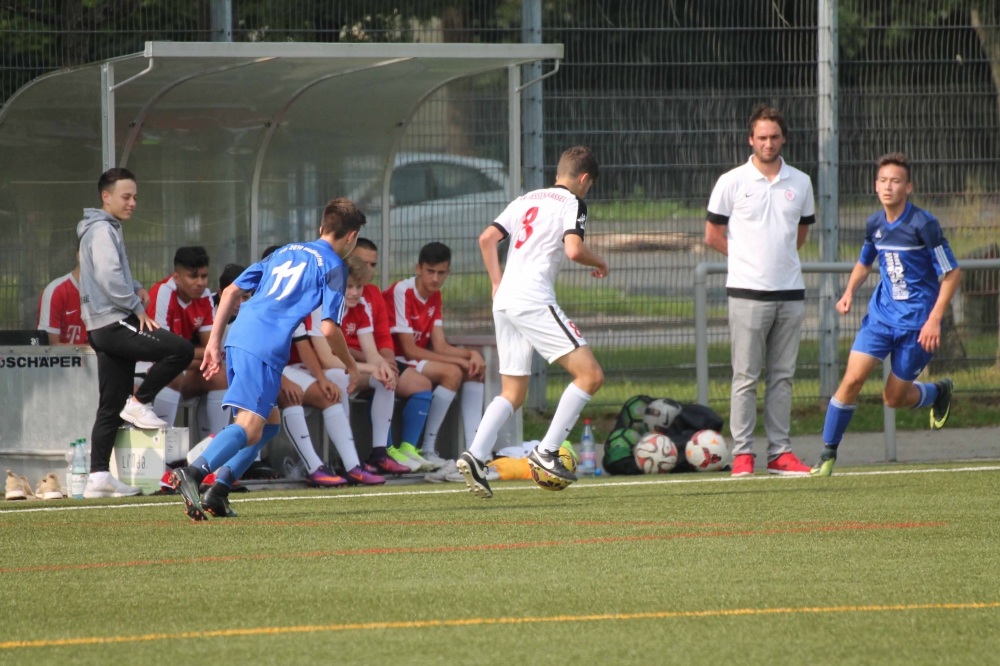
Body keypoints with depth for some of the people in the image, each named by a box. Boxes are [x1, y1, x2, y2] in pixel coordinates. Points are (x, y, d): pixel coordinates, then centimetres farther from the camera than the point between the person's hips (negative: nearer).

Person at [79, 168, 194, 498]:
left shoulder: (107, 230, 23)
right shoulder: (102, 230, -9)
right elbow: (108, 277, -21)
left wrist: (136, 288, 11)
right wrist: (137, 307, -12)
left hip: (104, 328, 11)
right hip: (114, 322, -11)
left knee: (111, 408, 8)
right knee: (181, 349, -18)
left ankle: (98, 476, 5)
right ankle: (140, 403, -8)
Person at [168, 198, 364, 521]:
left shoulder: (286, 252, 26)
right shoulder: (333, 267, 5)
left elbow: (231, 291, 23)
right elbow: (329, 328, -4)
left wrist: (214, 342, 24)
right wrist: (351, 366, 12)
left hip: (238, 337, 8)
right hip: (265, 348, -8)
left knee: (269, 421, 20)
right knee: (250, 427, -15)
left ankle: (217, 492, 8)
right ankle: (194, 472, -39)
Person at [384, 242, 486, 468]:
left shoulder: (434, 296, 9)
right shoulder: (402, 292, -18)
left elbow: (440, 346, 3)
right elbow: (409, 350, -20)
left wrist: (471, 355, -16)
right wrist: (459, 360, -20)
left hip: (415, 363, 9)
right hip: (395, 363, -9)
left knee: (474, 371, 0)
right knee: (452, 372, -26)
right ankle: (427, 450, -25)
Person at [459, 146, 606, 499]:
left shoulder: (526, 200, 21)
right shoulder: (572, 203, 0)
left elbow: (487, 238, 15)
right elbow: (573, 249, -15)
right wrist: (599, 263, 4)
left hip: (504, 301, 8)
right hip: (534, 300, -8)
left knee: (512, 393, 13)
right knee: (590, 375, -5)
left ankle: (475, 456, -5)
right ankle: (547, 452, -10)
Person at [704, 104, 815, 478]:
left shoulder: (800, 183, 9)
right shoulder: (732, 182, -1)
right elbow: (713, 236, 6)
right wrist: (748, 258, 8)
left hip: (790, 292, 4)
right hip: (748, 291, -4)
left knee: (782, 377, 6)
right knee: (746, 378, -4)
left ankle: (780, 453, 9)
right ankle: (742, 453, -3)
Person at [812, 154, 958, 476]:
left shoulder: (923, 225, -15)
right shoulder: (875, 224, 2)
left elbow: (952, 272, -11)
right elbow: (864, 263, 22)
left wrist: (934, 320, -17)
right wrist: (849, 292, 3)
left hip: (917, 322, -4)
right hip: (881, 313, 4)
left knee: (894, 398, 2)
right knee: (852, 379, -12)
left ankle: (940, 392, 35)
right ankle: (828, 453, -2)